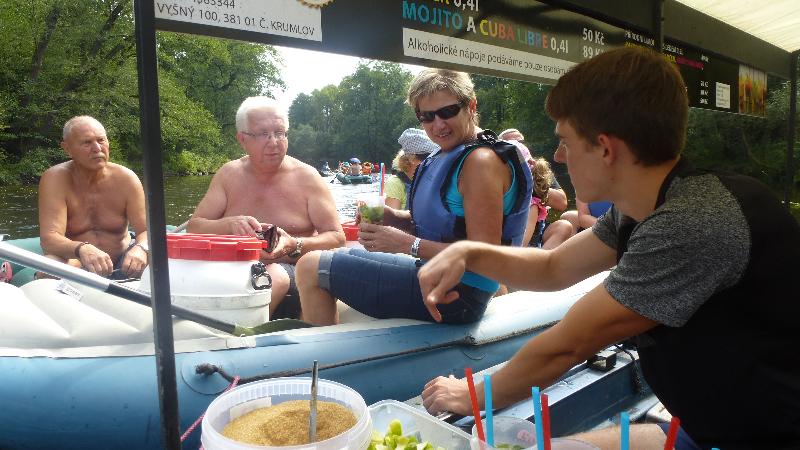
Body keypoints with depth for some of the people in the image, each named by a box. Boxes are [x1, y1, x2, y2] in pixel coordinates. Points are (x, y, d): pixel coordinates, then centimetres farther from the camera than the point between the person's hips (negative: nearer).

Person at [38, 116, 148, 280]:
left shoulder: (125, 178, -6)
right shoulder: (54, 179, -12)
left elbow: (145, 231, -10)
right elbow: (48, 239, -22)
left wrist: (140, 249, -36)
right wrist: (82, 249, -45)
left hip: (121, 264, 1)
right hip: (76, 263, -1)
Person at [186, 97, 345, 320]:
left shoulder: (306, 176, 2)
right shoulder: (229, 174, 11)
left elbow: (337, 238, -1)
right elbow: (193, 228, 7)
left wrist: (294, 246, -20)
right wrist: (231, 225, -14)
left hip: (292, 273, -1)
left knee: (273, 275, -36)